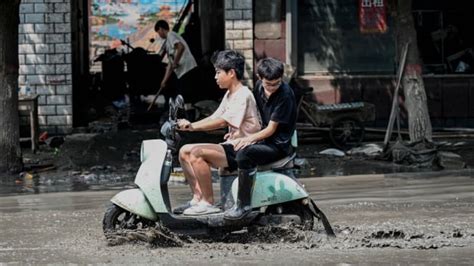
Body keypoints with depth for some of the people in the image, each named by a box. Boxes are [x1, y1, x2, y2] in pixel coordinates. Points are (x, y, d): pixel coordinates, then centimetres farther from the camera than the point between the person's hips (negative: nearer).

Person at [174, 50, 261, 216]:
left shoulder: (243, 96, -14)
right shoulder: (230, 95, 18)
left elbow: (221, 121, -23)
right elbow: (215, 118, 15)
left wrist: (193, 126, -27)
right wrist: (187, 125, 1)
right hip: (232, 146, 10)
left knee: (197, 153, -26)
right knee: (185, 151, 2)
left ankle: (208, 203, -20)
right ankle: (198, 198, -1)